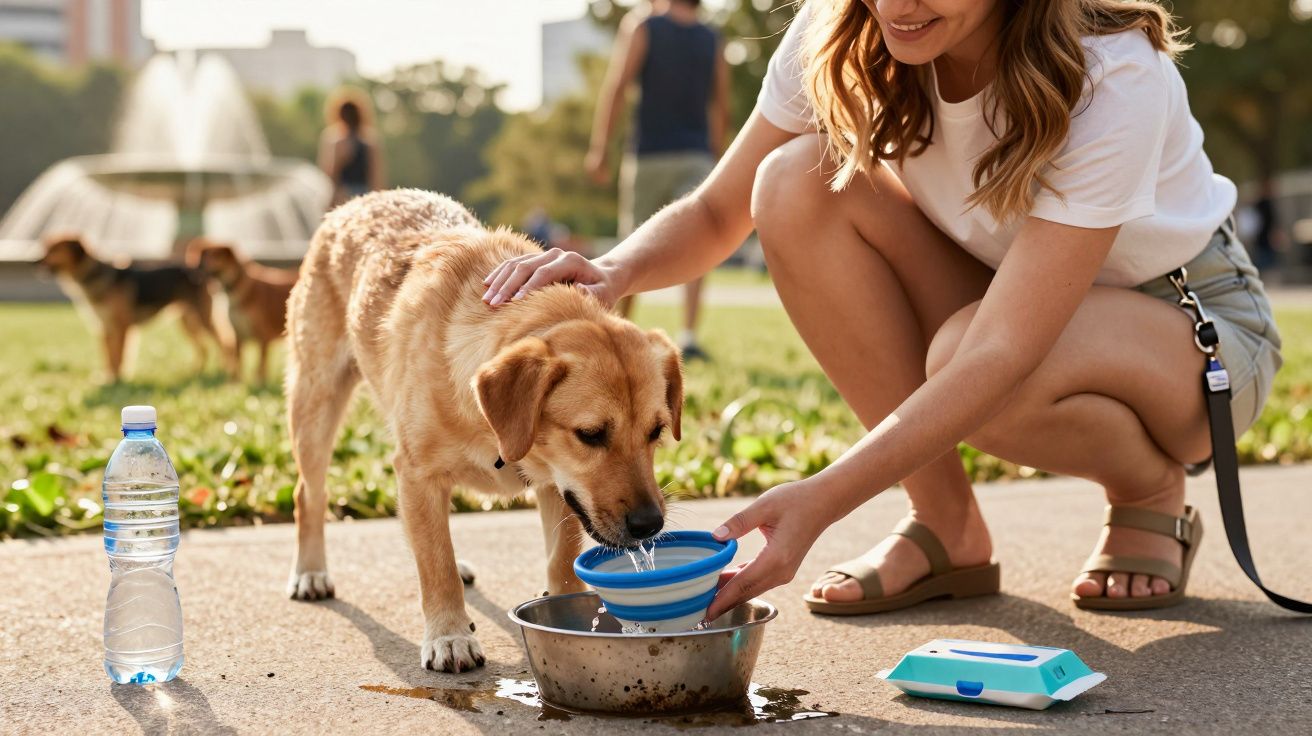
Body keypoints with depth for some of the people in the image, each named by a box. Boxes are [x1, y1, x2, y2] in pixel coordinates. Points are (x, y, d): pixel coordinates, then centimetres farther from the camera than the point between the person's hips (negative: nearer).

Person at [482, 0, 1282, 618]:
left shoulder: (1116, 80, -32)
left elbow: (1002, 353, -39)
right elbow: (718, 212, -9)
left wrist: (821, 499, -47)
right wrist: (619, 271, -32)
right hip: (1000, 287, 5)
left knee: (961, 349, -39)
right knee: (799, 183, -23)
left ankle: (1154, 496, -4)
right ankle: (946, 526, -11)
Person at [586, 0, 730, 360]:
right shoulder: (712, 40, 11)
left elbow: (616, 86, -9)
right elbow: (721, 110, 13)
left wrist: (599, 148, -11)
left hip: (649, 155, -1)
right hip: (696, 156, 1)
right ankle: (688, 336, -22)